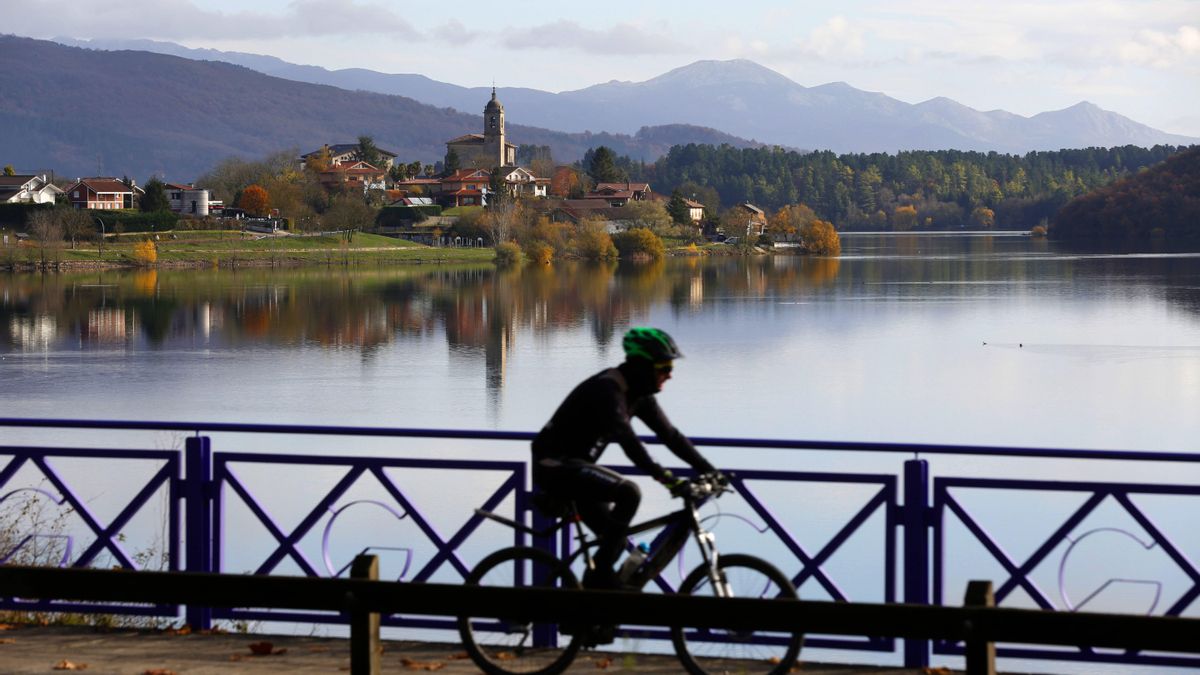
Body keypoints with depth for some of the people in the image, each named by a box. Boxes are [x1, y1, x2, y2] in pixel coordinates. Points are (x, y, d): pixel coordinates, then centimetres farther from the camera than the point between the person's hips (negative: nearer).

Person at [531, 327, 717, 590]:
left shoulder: (637, 394, 6)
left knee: (616, 539, 8)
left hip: (574, 465, 10)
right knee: (629, 492, -27)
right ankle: (601, 573, -20)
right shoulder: (606, 390, -23)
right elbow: (627, 439, -36)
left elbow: (670, 435, 8)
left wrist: (709, 471, 0)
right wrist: (664, 477, -44)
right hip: (554, 466, -10)